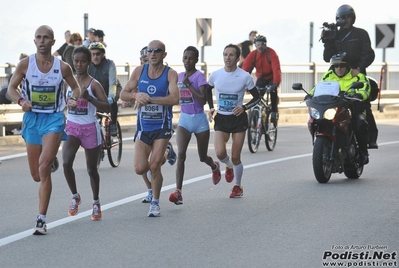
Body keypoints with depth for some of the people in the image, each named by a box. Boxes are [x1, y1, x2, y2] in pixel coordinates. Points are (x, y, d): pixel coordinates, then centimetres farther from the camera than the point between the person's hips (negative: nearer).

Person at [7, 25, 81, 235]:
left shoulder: (62, 67, -4)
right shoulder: (25, 64, -4)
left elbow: (75, 87, 12)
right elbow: (11, 88, 2)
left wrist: (73, 99, -10)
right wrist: (21, 101, -19)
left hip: (54, 118, -2)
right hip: (32, 118, 2)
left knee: (44, 167, -19)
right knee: (36, 175, 9)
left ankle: (41, 219, -16)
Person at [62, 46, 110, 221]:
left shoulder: (94, 84, -8)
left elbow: (107, 108, -15)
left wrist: (89, 98, -27)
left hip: (90, 128, -2)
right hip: (71, 127, 2)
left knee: (92, 169, 10)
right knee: (66, 163, -20)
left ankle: (96, 203, 29)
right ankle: (75, 197, 2)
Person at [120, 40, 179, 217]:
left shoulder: (170, 74, -7)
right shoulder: (139, 71, 3)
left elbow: (174, 99, -21)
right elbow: (123, 94, 6)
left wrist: (149, 99, -27)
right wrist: (136, 96, -17)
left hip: (162, 127, -3)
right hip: (143, 127, 3)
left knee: (154, 167, -9)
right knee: (140, 169, -4)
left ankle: (155, 203, 11)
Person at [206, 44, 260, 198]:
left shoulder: (244, 77, -9)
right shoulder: (215, 75, -2)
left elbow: (257, 97, 1)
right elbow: (208, 90, 20)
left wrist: (244, 107, -15)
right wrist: (211, 108, 7)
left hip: (238, 118, -2)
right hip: (221, 119, 2)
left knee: (235, 157, 1)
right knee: (220, 153, -17)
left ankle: (237, 186, 24)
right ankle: (229, 166, 20)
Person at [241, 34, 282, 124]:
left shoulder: (271, 53, -24)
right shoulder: (253, 55, -15)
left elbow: (276, 69, -34)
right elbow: (245, 69, -22)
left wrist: (276, 83, -48)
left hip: (271, 77, -3)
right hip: (261, 77, 3)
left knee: (273, 91, -28)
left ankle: (274, 112, -12)